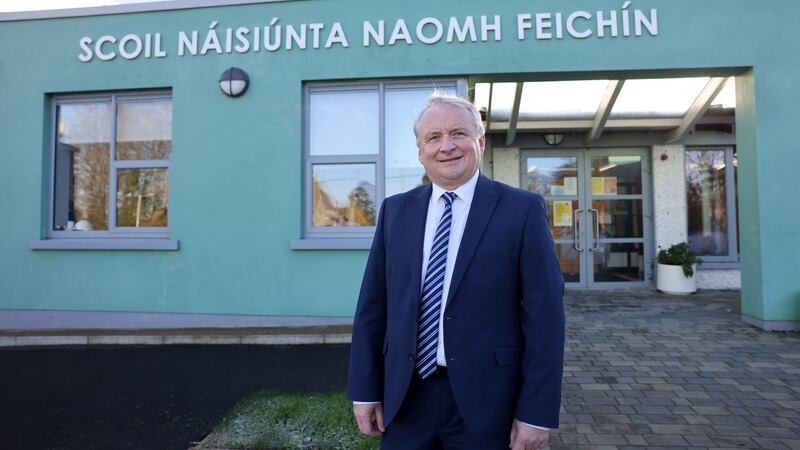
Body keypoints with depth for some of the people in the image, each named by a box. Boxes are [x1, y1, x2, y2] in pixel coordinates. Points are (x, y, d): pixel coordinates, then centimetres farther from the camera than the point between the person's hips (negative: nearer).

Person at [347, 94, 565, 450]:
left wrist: (536, 412, -10)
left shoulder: (523, 209, -6)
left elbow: (544, 316, -8)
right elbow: (372, 306, 5)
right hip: (405, 397, 3)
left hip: (485, 400, -3)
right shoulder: (395, 210, 5)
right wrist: (365, 390, 3)